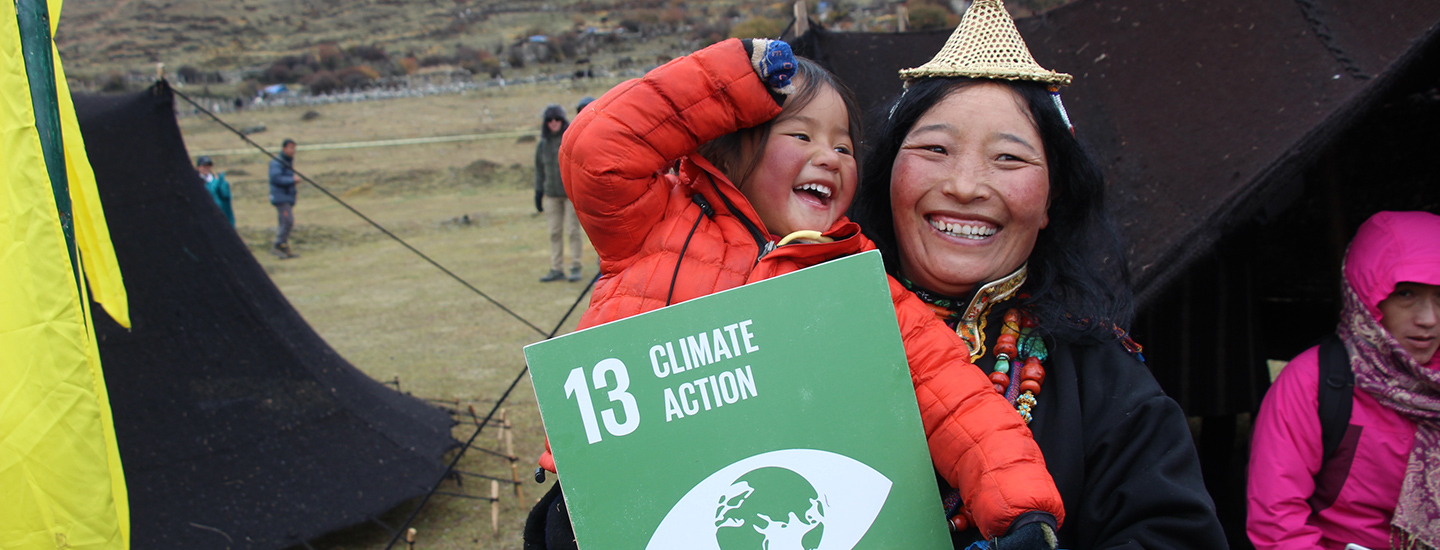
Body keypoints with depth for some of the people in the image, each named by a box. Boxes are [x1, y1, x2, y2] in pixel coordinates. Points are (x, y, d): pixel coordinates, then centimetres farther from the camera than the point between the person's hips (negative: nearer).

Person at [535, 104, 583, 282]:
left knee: (573, 231, -2)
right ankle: (556, 269, 10)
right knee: (555, 233, 4)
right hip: (552, 194, 4)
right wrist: (538, 192, 13)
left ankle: (575, 268, 7)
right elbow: (540, 170, 16)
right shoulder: (542, 145, 8)